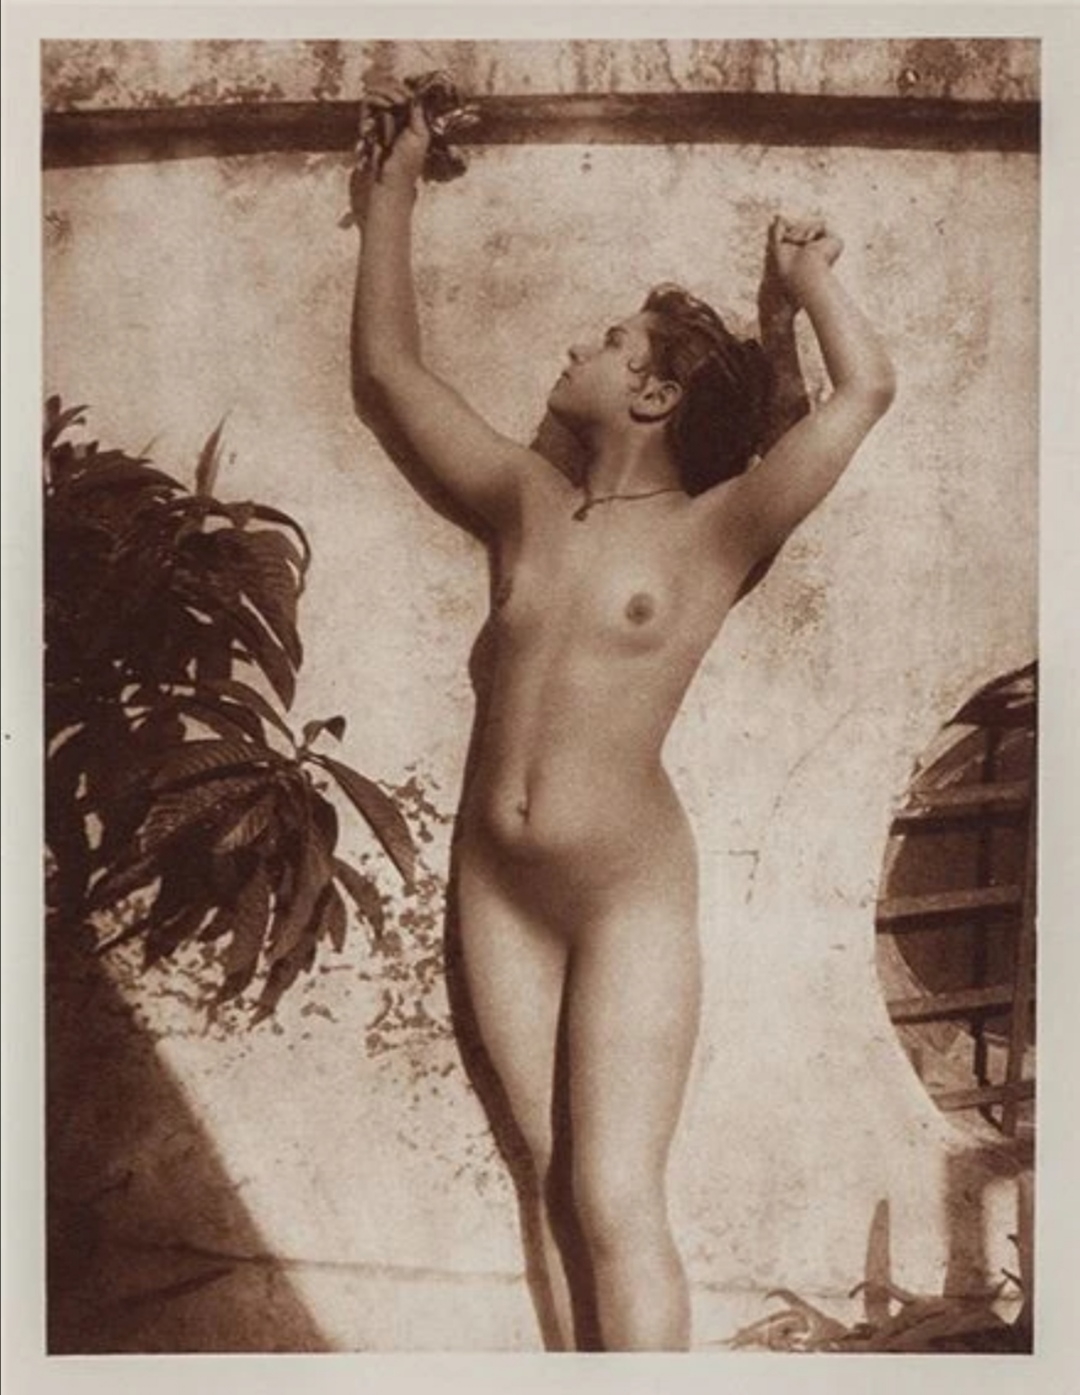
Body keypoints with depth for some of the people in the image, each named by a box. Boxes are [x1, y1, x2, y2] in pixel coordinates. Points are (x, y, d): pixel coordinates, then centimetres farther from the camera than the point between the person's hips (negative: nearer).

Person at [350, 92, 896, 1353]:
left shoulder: (711, 533, -7)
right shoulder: (524, 502, 6)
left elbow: (866, 391, -18)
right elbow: (386, 365, 14)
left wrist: (806, 275, 1)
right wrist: (392, 193, 20)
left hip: (628, 897, -4)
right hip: (496, 888, 5)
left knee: (618, 1206, -5)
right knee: (552, 1179, 10)